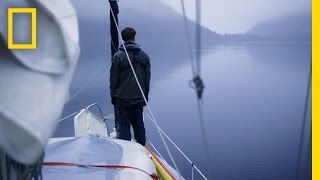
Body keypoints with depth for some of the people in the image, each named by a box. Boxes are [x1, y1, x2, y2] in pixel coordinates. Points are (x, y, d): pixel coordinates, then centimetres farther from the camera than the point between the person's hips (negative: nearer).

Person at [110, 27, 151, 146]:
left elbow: (114, 79, -6)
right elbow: (147, 77, 8)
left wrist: (113, 96, 5)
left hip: (122, 98, -4)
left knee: (123, 126, 3)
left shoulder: (118, 57, -10)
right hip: (139, 98, 5)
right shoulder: (144, 56, 4)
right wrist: (145, 96, 16)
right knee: (139, 124, 16)